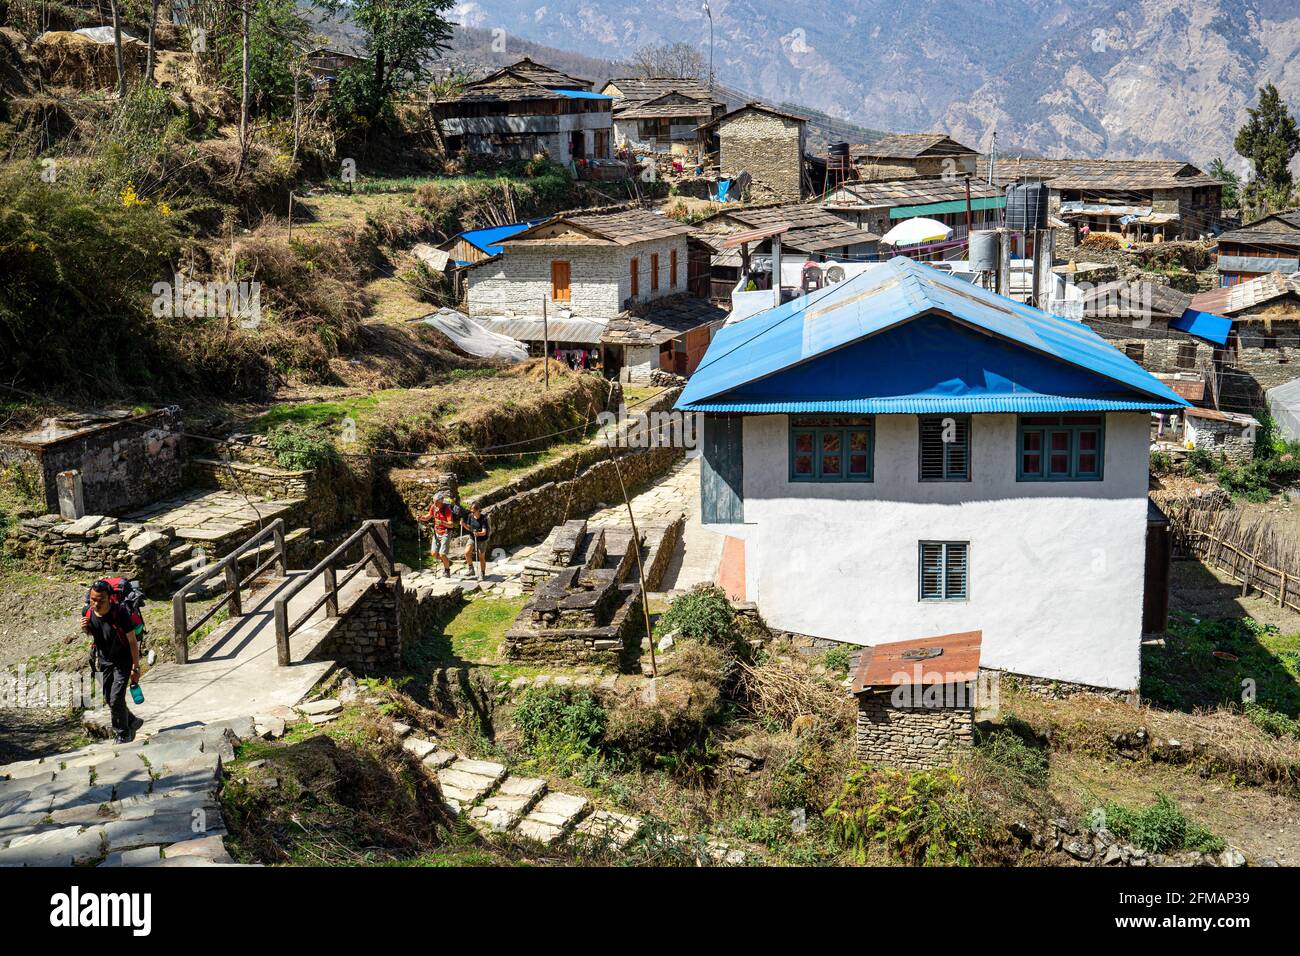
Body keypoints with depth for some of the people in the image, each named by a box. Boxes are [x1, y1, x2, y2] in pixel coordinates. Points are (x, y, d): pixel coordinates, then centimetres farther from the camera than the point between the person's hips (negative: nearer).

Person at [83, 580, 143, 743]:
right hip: (105, 660, 6)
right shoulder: (89, 614, -12)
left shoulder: (120, 613, -28)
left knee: (116, 699, -12)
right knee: (109, 699, 14)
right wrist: (86, 629, -15)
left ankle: (123, 735, 8)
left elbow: (133, 641, -20)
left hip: (123, 661, -6)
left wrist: (136, 668, -18)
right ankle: (132, 721, 37)